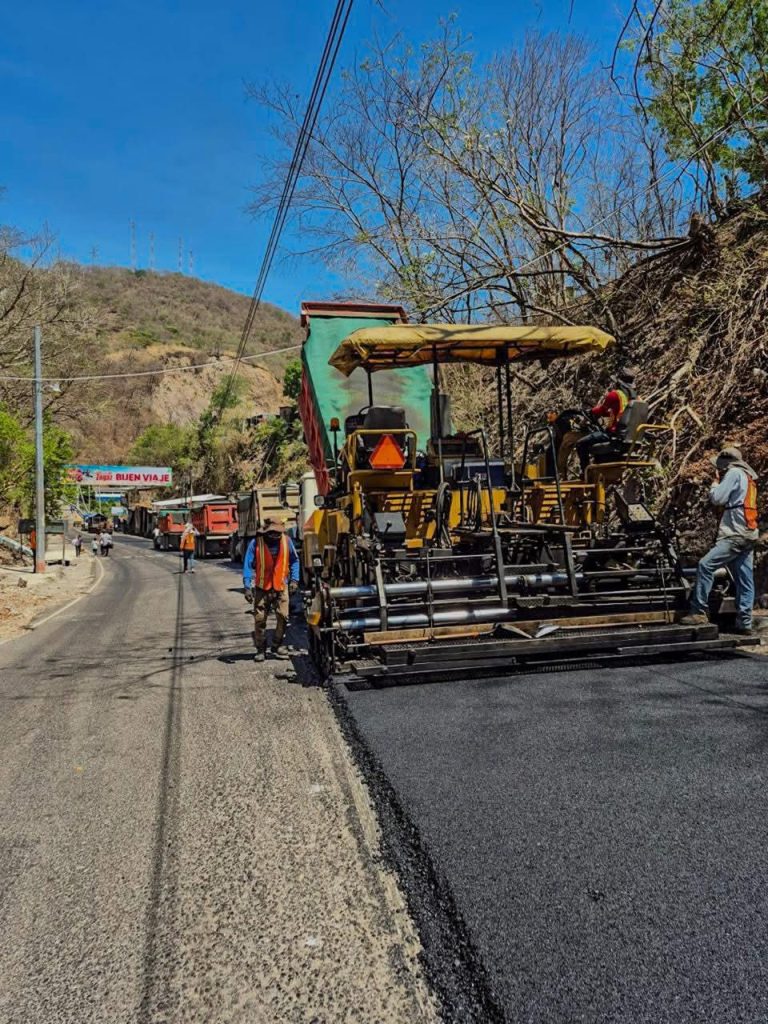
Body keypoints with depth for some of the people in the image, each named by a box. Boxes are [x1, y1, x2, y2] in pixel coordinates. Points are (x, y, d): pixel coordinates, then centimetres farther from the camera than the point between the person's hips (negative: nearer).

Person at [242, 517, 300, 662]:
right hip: (262, 587, -1)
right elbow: (248, 566, -9)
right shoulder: (256, 543, -12)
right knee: (260, 619, 2)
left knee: (283, 617, -1)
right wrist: (247, 587, -15)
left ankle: (277, 647, 16)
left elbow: (294, 561, 9)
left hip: (281, 586, 1)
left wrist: (294, 580, 3)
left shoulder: (286, 541, -5)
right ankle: (261, 649, 15)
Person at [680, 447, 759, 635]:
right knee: (744, 581, 7)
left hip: (735, 535, -10)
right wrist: (720, 481, 19)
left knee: (705, 565, -13)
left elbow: (717, 498, -11)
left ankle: (698, 612, -15)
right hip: (749, 535, 10)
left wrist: (716, 481, 6)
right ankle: (744, 623, 7)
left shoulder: (734, 473, -4)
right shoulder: (748, 477, 24)